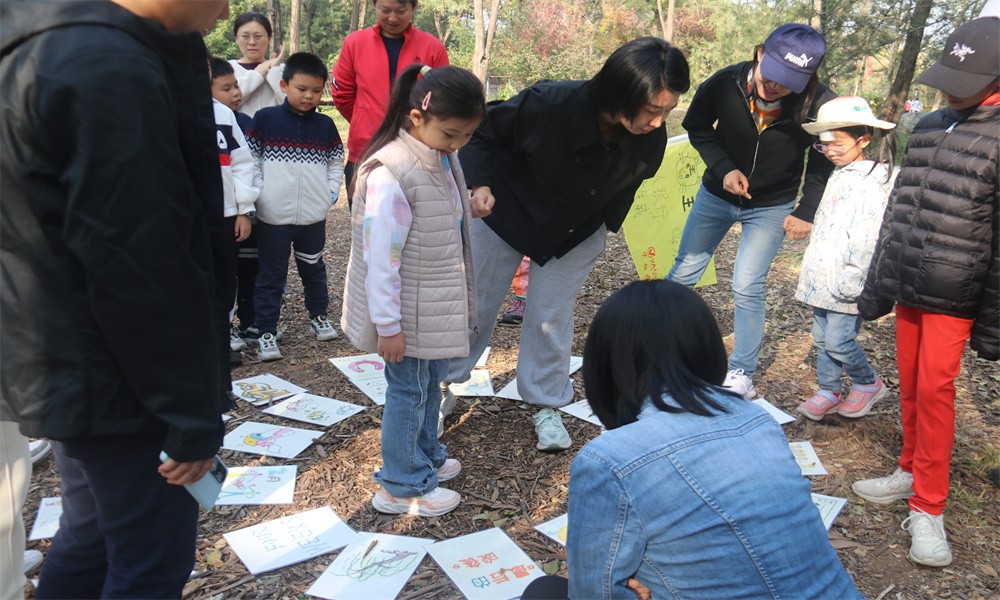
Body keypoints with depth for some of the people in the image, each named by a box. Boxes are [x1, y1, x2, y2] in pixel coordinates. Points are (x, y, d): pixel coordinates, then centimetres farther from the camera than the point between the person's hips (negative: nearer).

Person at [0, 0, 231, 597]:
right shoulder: (112, 71, -24)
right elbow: (141, 268, -25)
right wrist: (193, 416, -16)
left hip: (62, 362, 10)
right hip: (114, 380, -10)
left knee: (92, 533, 23)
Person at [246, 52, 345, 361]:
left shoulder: (325, 125, 4)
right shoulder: (265, 118, -4)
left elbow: (336, 163, 13)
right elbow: (250, 160, -1)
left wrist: (331, 193, 2)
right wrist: (259, 193, -8)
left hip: (313, 216, 3)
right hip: (273, 216, -2)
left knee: (314, 269, 19)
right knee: (271, 276, 5)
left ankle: (319, 316, 38)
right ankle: (266, 332, 14)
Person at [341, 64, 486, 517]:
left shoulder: (443, 158, 2)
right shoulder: (390, 174, -26)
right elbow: (380, 257, -24)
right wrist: (387, 324, -21)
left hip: (437, 304, 9)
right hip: (409, 313, -9)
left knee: (431, 382, 23)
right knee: (409, 390, 6)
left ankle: (425, 456, 44)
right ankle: (402, 487, 25)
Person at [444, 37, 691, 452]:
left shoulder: (650, 139, -25)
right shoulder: (548, 104, -36)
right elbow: (483, 132, -19)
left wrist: (607, 226, 7)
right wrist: (479, 183, -33)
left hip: (576, 231, 2)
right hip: (506, 212, -2)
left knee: (551, 316, 0)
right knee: (475, 304, 8)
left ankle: (546, 405, 23)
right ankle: (442, 385, 31)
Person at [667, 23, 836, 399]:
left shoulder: (818, 106, -27)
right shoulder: (725, 83, -25)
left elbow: (824, 161, -7)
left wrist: (806, 211, -9)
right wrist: (723, 169, -16)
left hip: (771, 207, -2)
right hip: (716, 194, 2)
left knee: (747, 288, -6)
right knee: (683, 272, 11)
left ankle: (741, 374, 12)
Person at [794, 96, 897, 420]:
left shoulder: (872, 181, -15)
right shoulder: (839, 175, 14)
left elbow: (867, 237, -21)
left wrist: (851, 282, -23)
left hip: (846, 283, -9)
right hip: (823, 278, 9)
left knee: (839, 341, -3)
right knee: (822, 338, 13)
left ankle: (868, 383, 22)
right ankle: (828, 393, 26)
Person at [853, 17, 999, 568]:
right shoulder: (929, 126, 8)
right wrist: (877, 286, 14)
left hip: (953, 296, -5)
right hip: (908, 289, 5)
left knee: (934, 389, -4)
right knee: (910, 385, 12)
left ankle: (928, 508, 7)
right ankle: (912, 472, 29)